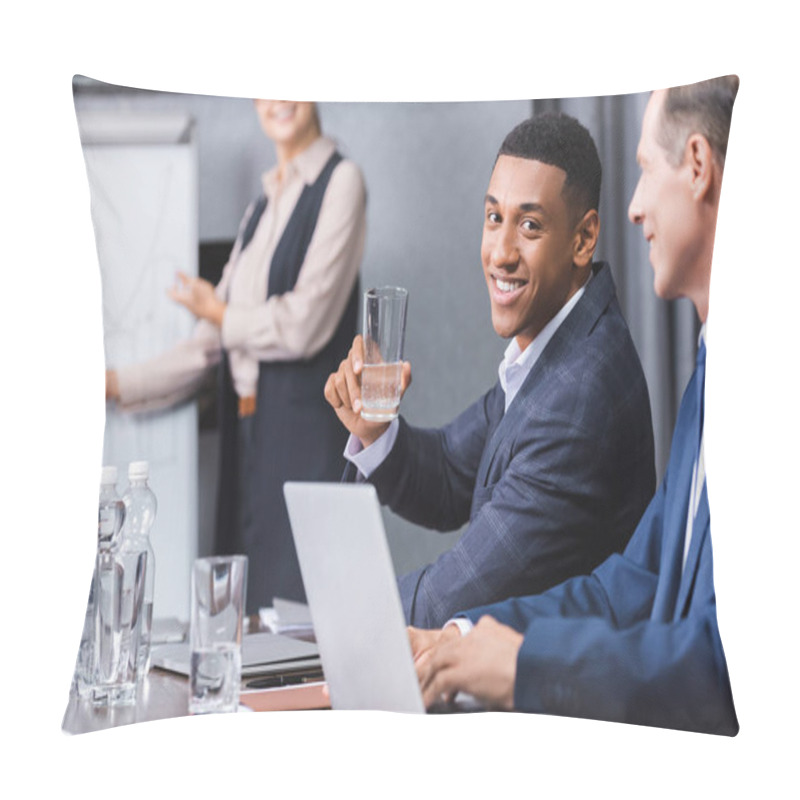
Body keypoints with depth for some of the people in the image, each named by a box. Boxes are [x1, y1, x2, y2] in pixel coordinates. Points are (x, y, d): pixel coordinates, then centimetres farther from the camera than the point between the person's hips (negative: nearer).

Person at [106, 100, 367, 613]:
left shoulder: (340, 182, -5)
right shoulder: (265, 203, 16)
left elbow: (305, 324, -12)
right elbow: (211, 345, 16)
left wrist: (219, 313, 4)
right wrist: (117, 384, 15)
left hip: (303, 432, -7)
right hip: (248, 427, 7)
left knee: (292, 604, -9)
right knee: (244, 608, 5)